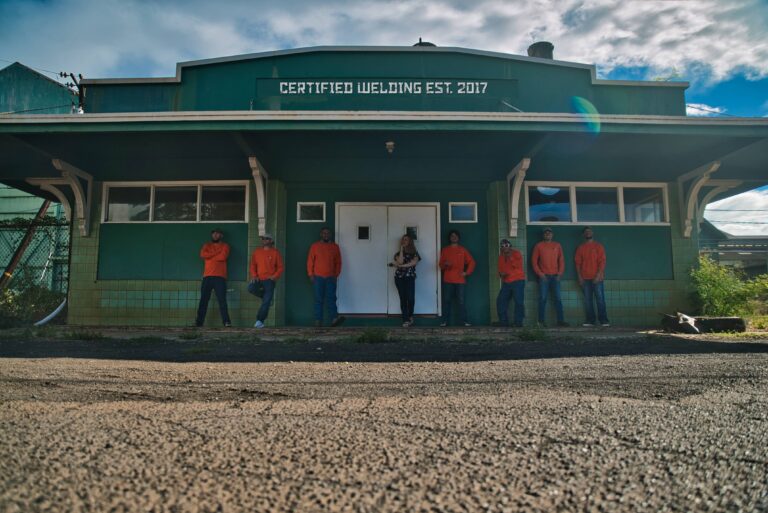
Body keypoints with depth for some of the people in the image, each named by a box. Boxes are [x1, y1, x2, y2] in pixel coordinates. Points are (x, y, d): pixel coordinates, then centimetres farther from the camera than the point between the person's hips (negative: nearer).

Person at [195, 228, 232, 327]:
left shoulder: (225, 246, 10)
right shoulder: (207, 245, 19)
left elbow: (223, 257, -9)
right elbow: (202, 255, -2)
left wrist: (209, 256, -1)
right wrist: (217, 253, -5)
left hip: (220, 277, -3)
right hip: (207, 276, 3)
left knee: (222, 300, -9)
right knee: (203, 300, 1)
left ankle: (226, 321, -9)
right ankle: (199, 321, 3)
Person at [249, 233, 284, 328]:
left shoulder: (275, 252, 3)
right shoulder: (257, 251, 12)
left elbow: (280, 267, 4)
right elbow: (253, 265, 14)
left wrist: (275, 276, -11)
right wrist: (254, 275, -2)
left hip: (269, 280, -3)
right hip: (258, 279, 3)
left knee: (266, 302, -10)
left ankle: (260, 321, -6)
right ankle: (266, 297, 3)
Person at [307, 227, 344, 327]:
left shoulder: (335, 246, 9)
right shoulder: (314, 246, 5)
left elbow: (338, 262, 11)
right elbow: (310, 261, 5)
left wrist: (336, 274, 3)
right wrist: (311, 275, -2)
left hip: (331, 278, 0)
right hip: (318, 277, 0)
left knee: (331, 298, -7)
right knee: (318, 300, 2)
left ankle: (334, 318, -16)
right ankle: (318, 320, 3)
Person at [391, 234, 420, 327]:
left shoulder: (414, 253, 10)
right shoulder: (398, 253, 12)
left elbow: (414, 263, -9)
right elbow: (400, 262, -9)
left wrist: (400, 265, -12)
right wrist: (401, 249, -4)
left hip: (410, 277, -1)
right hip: (399, 278, 1)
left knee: (411, 298, -12)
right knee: (403, 299, -1)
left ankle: (410, 316, 13)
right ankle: (406, 320, 2)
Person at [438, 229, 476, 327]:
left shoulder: (463, 250, 10)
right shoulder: (445, 250, 11)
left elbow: (472, 262, 10)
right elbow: (440, 265, 9)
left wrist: (467, 272, 0)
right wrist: (445, 264, -13)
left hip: (460, 280, -1)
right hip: (448, 280, 1)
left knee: (461, 301, -3)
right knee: (446, 300, -2)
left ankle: (464, 321, 1)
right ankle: (445, 321, 2)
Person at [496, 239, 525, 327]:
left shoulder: (516, 253, -2)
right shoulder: (501, 257, 14)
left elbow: (518, 265, -14)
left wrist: (511, 258, -19)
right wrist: (501, 274, -4)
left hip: (518, 281, -6)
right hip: (506, 283, 6)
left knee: (519, 302, -9)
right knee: (500, 301, 1)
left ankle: (518, 322, -4)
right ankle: (503, 322, 10)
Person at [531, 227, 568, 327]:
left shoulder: (557, 245, 12)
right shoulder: (538, 246, 5)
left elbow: (561, 260, 11)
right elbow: (534, 261, 3)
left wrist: (560, 274, -1)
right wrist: (540, 274, -5)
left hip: (555, 276, 2)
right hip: (544, 277, -2)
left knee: (558, 298, 0)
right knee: (543, 299, -4)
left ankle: (560, 320, 3)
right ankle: (541, 321, 0)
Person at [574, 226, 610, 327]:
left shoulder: (598, 246, 5)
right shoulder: (580, 248, 12)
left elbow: (602, 261, -2)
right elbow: (578, 263, 9)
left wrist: (598, 275, -12)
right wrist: (579, 277, -1)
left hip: (597, 277, -2)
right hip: (585, 278, 2)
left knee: (600, 298, -5)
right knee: (587, 300, 1)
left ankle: (603, 320, -2)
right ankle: (590, 320, 4)